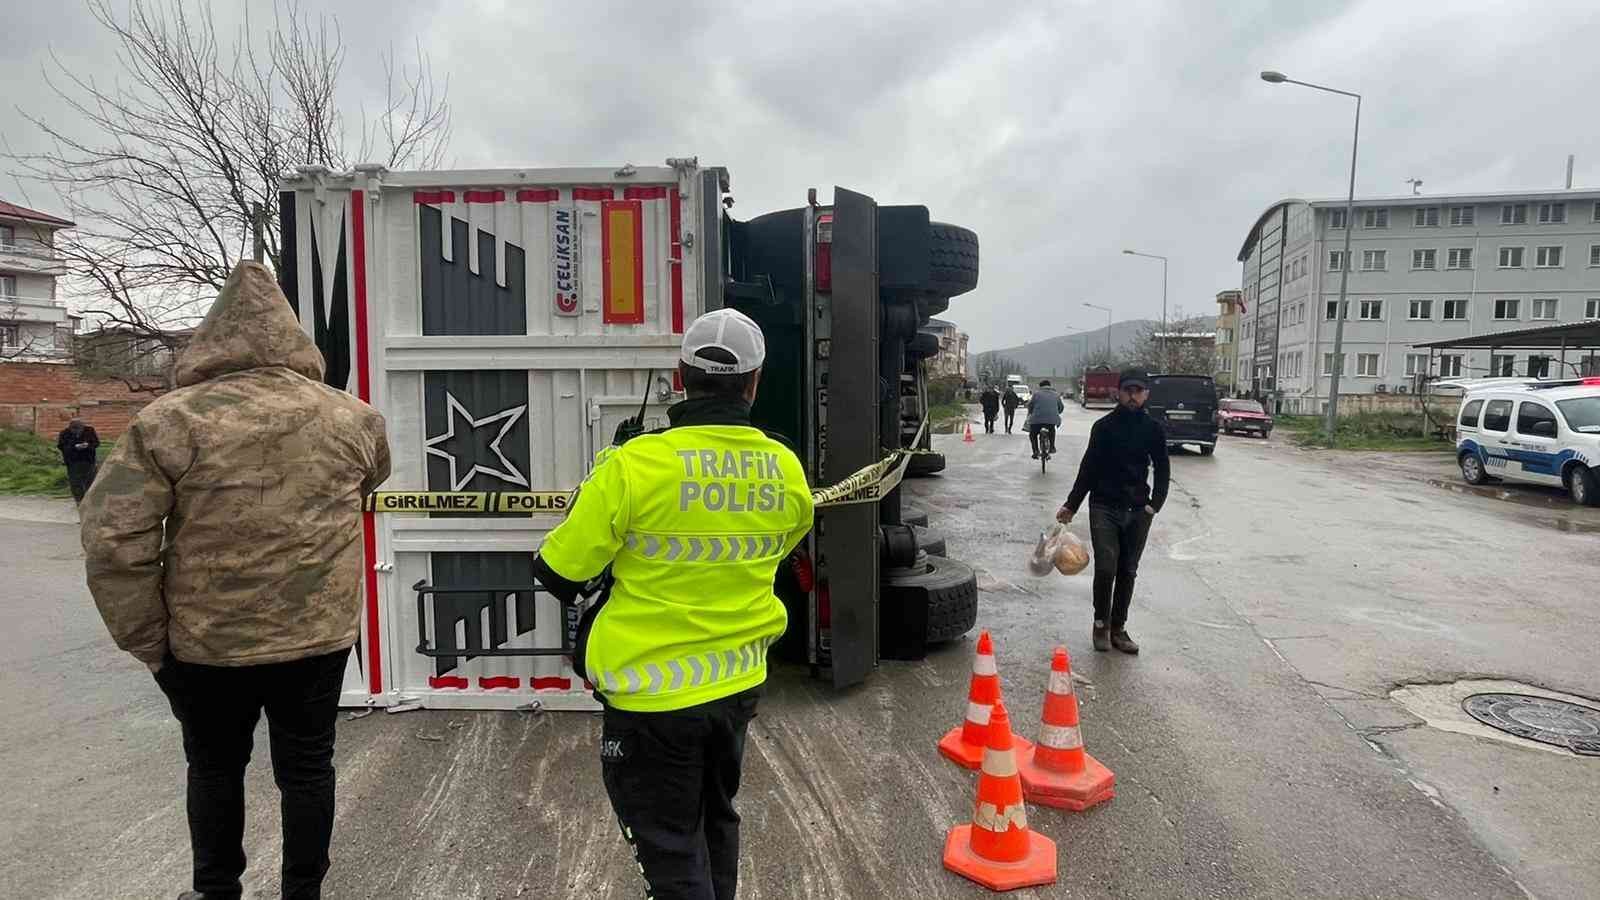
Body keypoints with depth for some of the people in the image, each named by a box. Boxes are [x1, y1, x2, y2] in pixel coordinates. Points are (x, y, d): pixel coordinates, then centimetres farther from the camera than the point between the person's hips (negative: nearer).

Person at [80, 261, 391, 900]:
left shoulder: (168, 421, -12)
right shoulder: (353, 418, -5)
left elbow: (112, 541, -12)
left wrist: (149, 640, -1)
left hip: (209, 643, -1)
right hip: (319, 635, 1)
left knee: (215, 768, 22)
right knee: (306, 767, 16)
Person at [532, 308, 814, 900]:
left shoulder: (633, 466, -23)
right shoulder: (786, 471, -7)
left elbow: (559, 571, -13)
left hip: (653, 695, -5)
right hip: (739, 685, 5)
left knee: (672, 851, 12)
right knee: (716, 820, 27)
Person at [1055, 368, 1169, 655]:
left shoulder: (1153, 429, 5)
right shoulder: (1104, 426, 1)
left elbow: (1162, 471, 9)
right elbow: (1089, 468, 4)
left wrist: (1154, 504, -5)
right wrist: (1071, 505, 2)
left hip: (1137, 511, 2)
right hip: (1104, 507, -2)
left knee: (1127, 572, 7)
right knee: (1105, 567, -11)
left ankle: (1118, 629, 18)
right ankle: (1101, 624, 9)